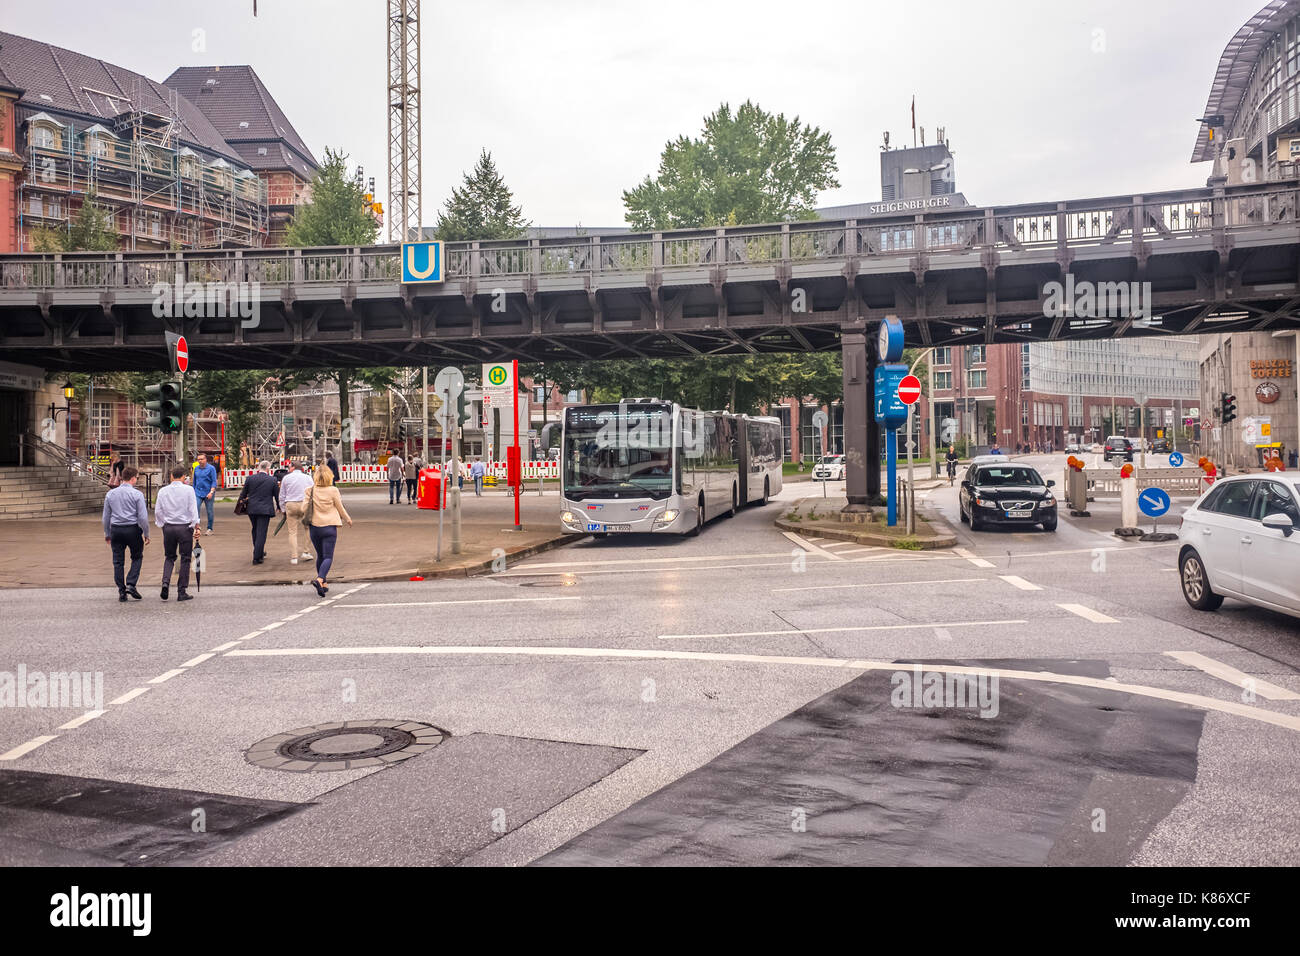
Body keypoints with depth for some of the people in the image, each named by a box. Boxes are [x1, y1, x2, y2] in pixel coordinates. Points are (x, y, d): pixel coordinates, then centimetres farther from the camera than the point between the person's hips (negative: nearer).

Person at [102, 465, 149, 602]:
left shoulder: (110, 494, 6)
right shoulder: (137, 494, -7)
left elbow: (106, 516, 10)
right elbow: (143, 517, -9)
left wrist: (107, 534, 19)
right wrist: (146, 534, 1)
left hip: (116, 529, 3)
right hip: (133, 529, -3)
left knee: (118, 562, 8)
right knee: (137, 557, 13)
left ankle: (121, 591, 9)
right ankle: (131, 584, -2)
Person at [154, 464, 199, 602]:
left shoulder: (162, 491, 2)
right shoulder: (188, 490, -7)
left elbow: (158, 511, 6)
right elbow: (193, 510, -8)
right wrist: (196, 527, -5)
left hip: (168, 527, 3)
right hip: (185, 527, -3)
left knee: (169, 557, 17)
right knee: (185, 559, 5)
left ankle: (165, 583, -6)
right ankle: (181, 592, 6)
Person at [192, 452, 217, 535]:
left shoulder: (211, 468, -4)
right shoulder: (196, 468, 10)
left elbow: (214, 482, -8)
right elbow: (194, 481, 20)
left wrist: (211, 492, -18)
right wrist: (193, 491, 19)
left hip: (208, 493, -4)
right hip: (198, 493, 4)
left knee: (209, 511, 3)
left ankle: (210, 529, 13)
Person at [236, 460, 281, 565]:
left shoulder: (250, 478, -1)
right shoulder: (272, 480, -5)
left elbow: (243, 493, 9)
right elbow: (277, 496, 4)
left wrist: (241, 499, 32)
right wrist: (278, 507, 21)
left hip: (252, 509, 3)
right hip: (265, 510, -3)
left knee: (255, 531, 20)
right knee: (261, 533, -1)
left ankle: (259, 553, 31)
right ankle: (257, 557, -3)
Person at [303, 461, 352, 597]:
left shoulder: (310, 490, -2)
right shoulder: (333, 490, -7)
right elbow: (340, 508, 2)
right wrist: (348, 519, 20)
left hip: (314, 527, 3)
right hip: (329, 527, -3)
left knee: (320, 556, 17)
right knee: (328, 557, -4)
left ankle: (323, 583, 24)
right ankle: (319, 579, -26)